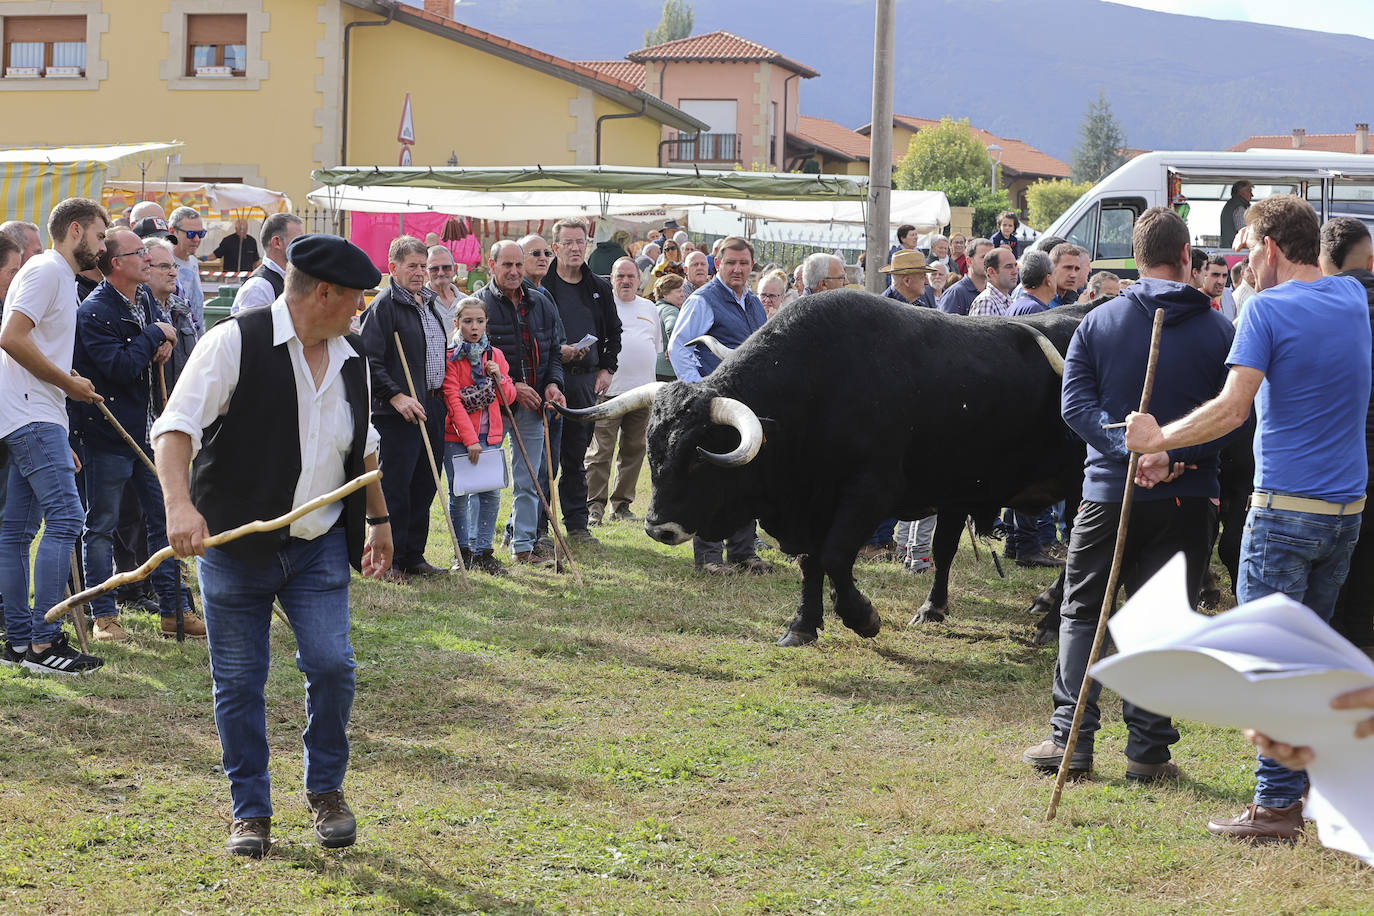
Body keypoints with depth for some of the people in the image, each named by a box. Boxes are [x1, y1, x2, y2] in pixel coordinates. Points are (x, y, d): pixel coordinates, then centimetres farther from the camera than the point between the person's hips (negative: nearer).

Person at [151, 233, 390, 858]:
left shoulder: (350, 361, 9)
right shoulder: (235, 343, -12)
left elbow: (362, 447, 25)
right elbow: (176, 426, -18)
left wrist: (379, 519, 31)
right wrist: (179, 504, -33)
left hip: (319, 547, 4)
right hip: (234, 545, -4)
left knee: (332, 665, -8)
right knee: (238, 682, 1)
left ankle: (326, 790, 15)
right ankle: (250, 812, 16)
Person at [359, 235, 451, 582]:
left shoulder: (429, 302, 17)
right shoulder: (384, 306, -10)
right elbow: (370, 360, -17)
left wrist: (443, 393, 21)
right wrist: (395, 396, -22)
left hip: (432, 408, 8)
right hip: (399, 412, -8)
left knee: (424, 487, 11)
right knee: (395, 488, -5)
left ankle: (414, 556, 20)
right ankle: (390, 561, 1)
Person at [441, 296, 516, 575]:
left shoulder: (495, 355, 10)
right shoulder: (450, 357, -5)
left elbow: (509, 397, 13)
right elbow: (453, 401, -11)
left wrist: (499, 377, -7)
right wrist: (470, 439, -16)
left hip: (490, 435, 4)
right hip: (457, 437, -4)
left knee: (490, 493, 1)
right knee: (459, 495, 1)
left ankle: (483, 552, 10)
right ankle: (464, 552, 12)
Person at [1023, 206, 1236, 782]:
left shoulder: (1098, 322, 1)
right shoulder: (1219, 331, -1)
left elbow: (1076, 404, -7)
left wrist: (1129, 449, -16)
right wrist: (1176, 458, -10)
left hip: (1109, 491, 1)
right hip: (1187, 498, 0)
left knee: (1082, 613, 12)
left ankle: (1070, 738, 8)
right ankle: (1148, 750, 5)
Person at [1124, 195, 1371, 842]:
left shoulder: (1268, 309, -11)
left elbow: (1232, 408, -20)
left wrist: (1159, 439, -11)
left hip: (1285, 507, -7)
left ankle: (1277, 803, -4)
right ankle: (1313, 779, 23)